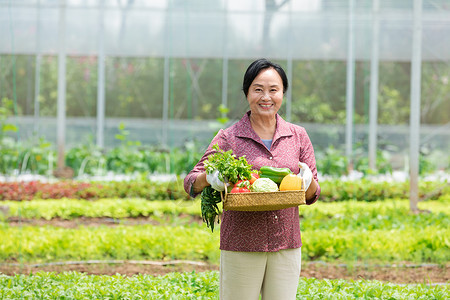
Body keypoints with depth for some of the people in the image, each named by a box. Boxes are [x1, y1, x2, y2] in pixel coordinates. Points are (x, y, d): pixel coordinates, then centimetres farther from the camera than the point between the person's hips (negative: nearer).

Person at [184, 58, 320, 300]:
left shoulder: (298, 136, 9)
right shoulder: (228, 138, 1)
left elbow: (312, 195, 12)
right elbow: (190, 184, -1)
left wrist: (307, 178, -11)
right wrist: (209, 176, -23)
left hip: (286, 245, 3)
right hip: (241, 244, -3)